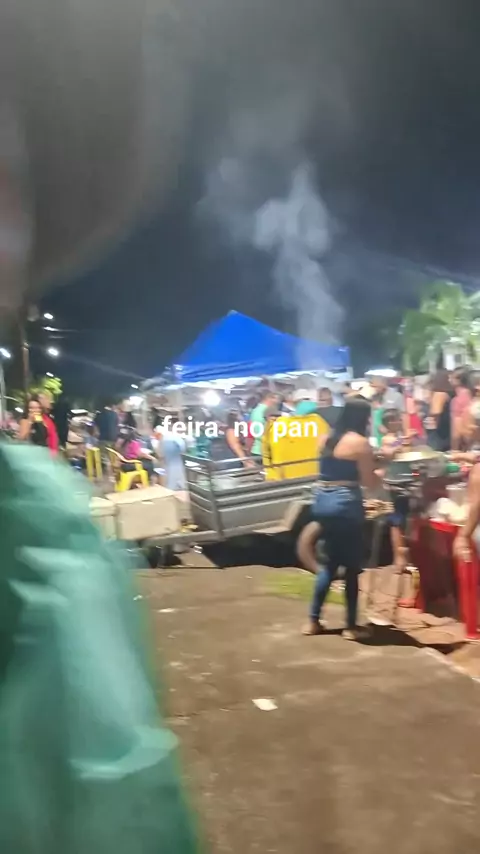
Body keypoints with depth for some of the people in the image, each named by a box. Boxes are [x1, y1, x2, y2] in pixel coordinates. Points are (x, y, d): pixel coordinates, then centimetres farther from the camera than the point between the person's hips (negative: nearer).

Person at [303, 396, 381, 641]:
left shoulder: (328, 438, 12)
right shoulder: (360, 442, -10)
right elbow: (370, 482, -9)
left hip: (322, 501, 7)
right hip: (345, 504, -7)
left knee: (330, 562, 17)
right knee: (352, 566, 5)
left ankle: (313, 621, 19)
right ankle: (351, 627, 11)